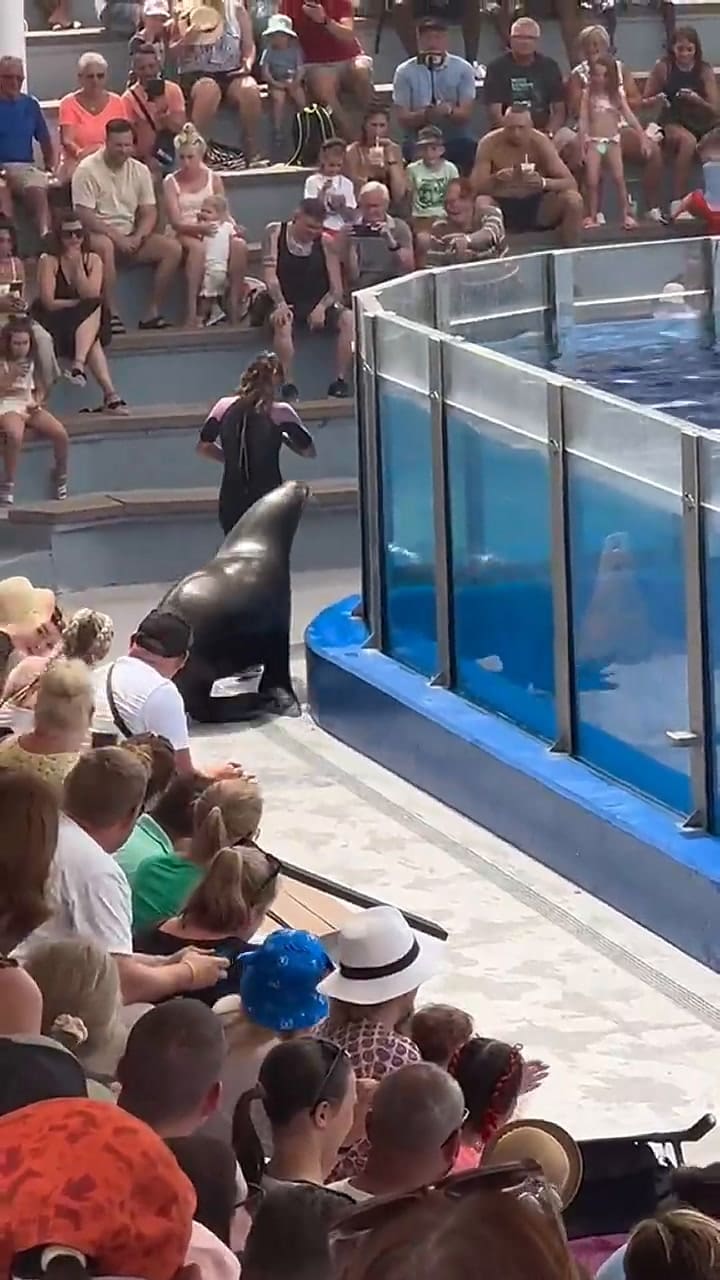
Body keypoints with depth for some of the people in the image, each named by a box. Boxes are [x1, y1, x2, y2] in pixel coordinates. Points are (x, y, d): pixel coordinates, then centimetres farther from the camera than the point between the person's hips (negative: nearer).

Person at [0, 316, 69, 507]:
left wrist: (37, 401, -3)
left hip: (30, 405, 5)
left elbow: (40, 389, 18)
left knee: (60, 434, -20)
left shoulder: (32, 362, 11)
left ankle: (60, 475, 6)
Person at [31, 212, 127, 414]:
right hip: (54, 322, -4)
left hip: (85, 321, 4)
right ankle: (110, 394, -44)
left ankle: (78, 364, -48)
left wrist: (78, 267, -12)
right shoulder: (49, 261, -4)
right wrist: (81, 304, -8)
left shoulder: (93, 260, 8)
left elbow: (91, 296, -6)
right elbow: (49, 303, -11)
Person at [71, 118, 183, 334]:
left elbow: (149, 213, 7)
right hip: (97, 234, -6)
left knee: (173, 248, -14)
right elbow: (84, 215, -16)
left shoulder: (140, 170, 6)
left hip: (130, 237, 6)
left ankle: (152, 312, -12)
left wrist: (136, 238, -13)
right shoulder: (87, 170, -11)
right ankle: (112, 315, -36)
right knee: (104, 246, -41)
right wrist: (118, 237, -21)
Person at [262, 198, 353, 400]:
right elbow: (270, 274, -12)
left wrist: (322, 307, -25)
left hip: (319, 303, 2)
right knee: (282, 323, -36)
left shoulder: (325, 242, -1)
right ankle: (288, 386, -34)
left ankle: (339, 381, -20)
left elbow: (337, 288, -4)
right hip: (287, 304, -2)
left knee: (348, 319, -26)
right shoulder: (275, 233, -3)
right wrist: (280, 304, -29)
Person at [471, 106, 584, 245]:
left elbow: (571, 183, -12)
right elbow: (474, 187, -13)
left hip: (536, 205, 2)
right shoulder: (489, 144, -10)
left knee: (573, 199, -24)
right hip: (502, 207, -2)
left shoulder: (540, 142, -8)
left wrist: (543, 182, -33)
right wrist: (495, 179, -35)